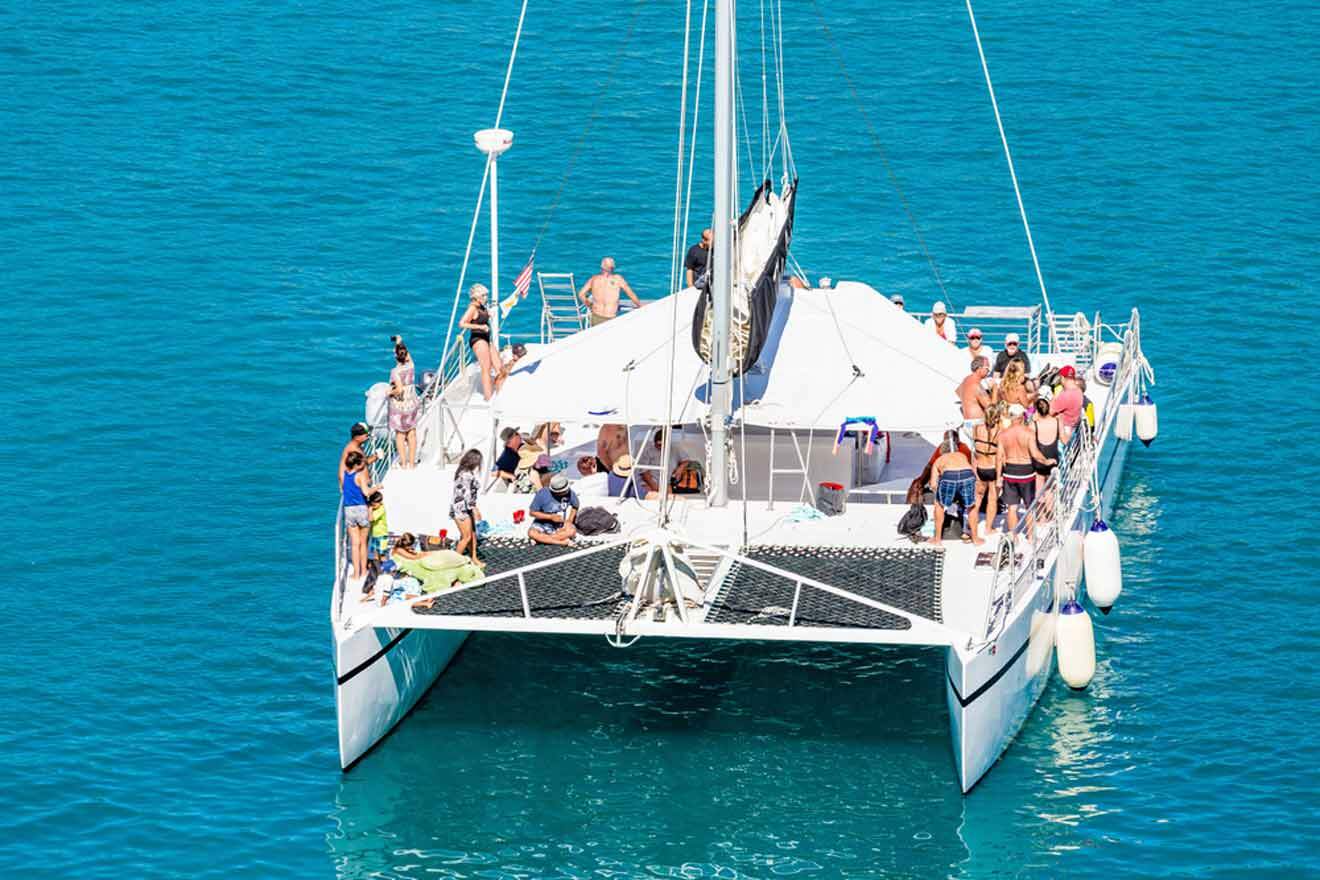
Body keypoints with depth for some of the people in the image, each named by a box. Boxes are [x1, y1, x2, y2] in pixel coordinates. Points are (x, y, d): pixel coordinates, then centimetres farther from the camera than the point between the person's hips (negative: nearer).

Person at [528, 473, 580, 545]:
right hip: (542, 525, -2)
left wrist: (569, 520, -8)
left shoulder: (569, 492, -14)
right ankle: (562, 541, -28)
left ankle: (542, 539, -22)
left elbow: (576, 506, 7)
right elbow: (532, 512, -13)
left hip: (560, 526, 2)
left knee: (572, 531, -30)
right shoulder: (542, 494, -20)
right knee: (531, 533, -33)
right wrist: (551, 517, -21)